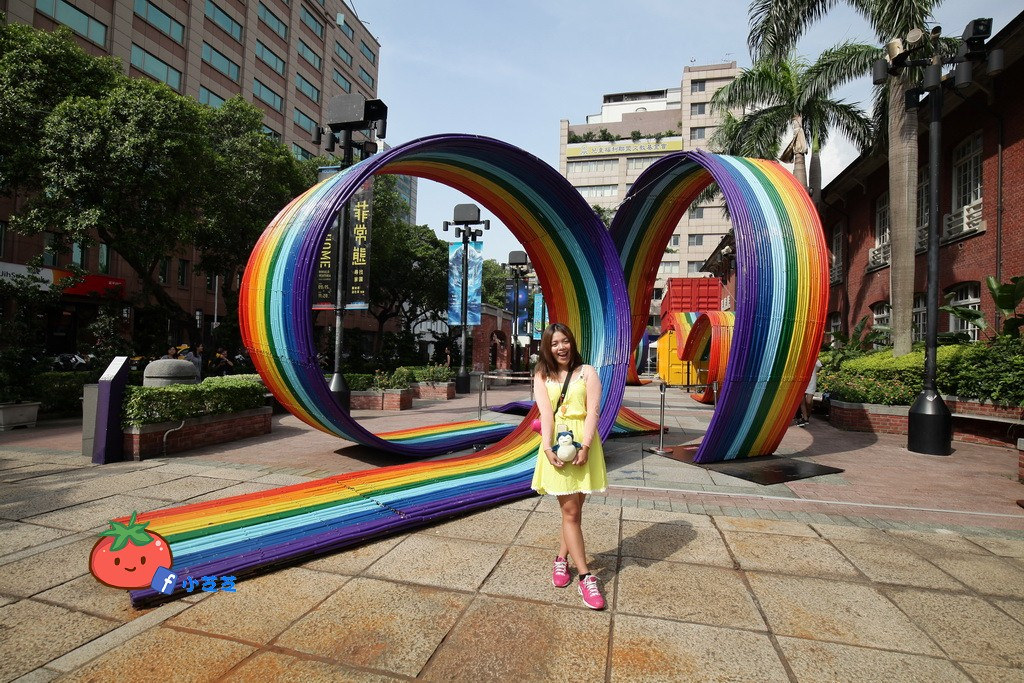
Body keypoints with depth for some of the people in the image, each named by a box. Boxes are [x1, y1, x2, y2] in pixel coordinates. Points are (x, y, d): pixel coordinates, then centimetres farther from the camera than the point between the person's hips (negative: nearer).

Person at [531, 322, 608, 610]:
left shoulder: (587, 372, 5)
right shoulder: (542, 376, 8)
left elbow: (593, 411, -5)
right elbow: (546, 413, -5)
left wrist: (585, 446, -16)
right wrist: (547, 448, -16)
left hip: (583, 444, 1)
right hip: (557, 445, 0)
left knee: (574, 509, 9)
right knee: (570, 512, 0)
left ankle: (562, 558, 31)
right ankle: (586, 577, 7)